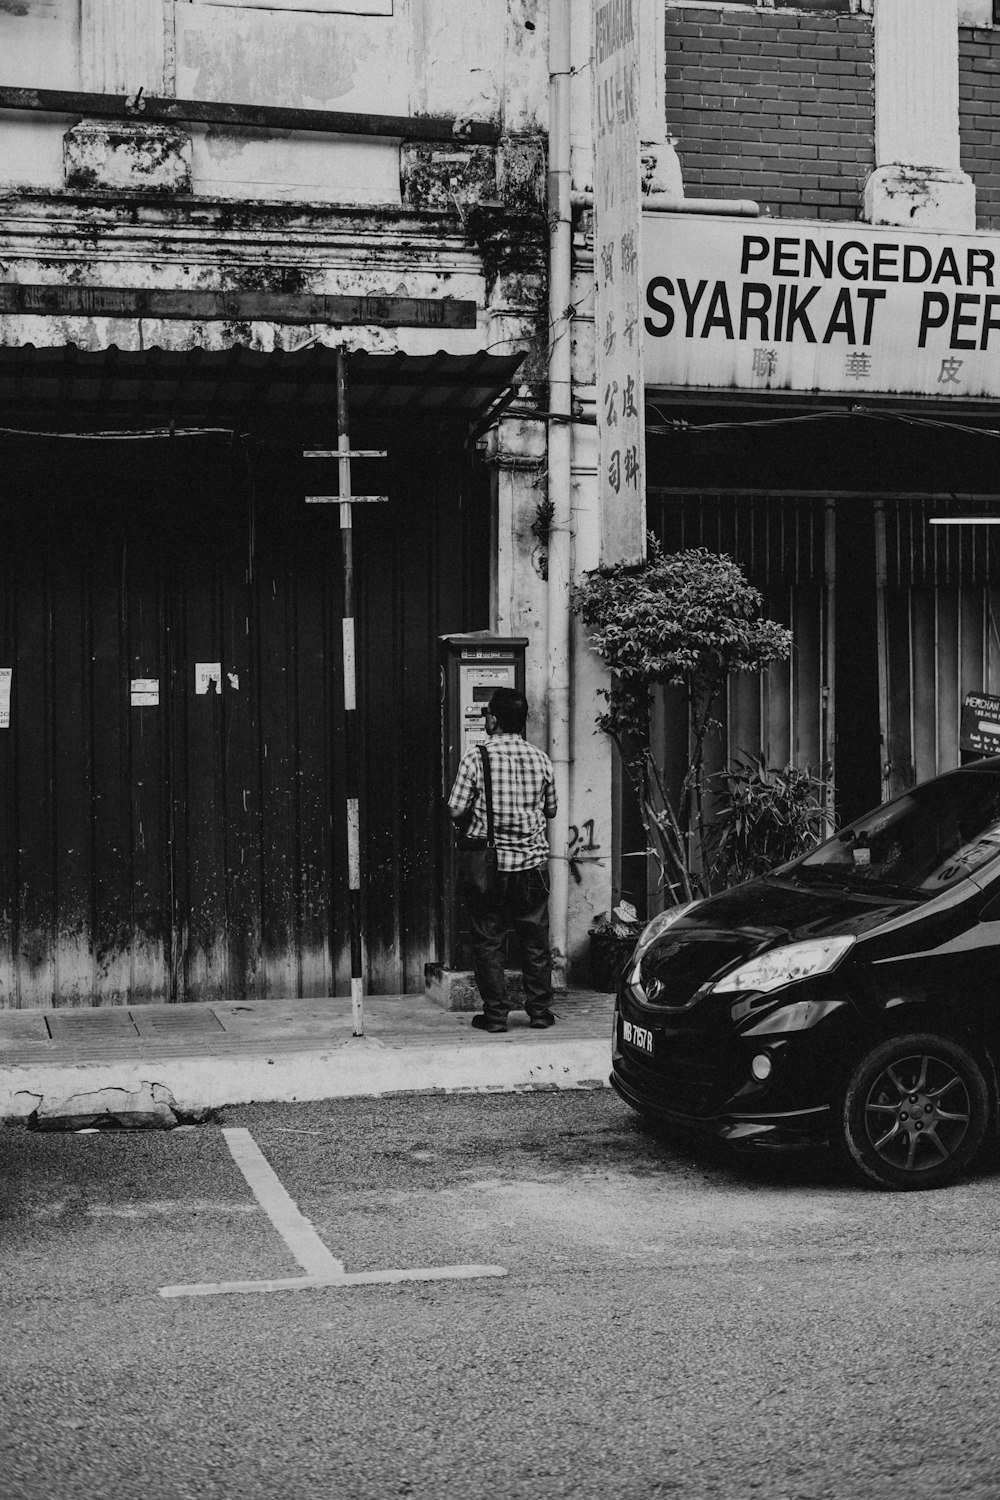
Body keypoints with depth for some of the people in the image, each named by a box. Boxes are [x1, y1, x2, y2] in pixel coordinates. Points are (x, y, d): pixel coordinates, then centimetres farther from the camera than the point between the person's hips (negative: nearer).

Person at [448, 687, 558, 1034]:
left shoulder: (475, 757, -11)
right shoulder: (540, 759, 0)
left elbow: (456, 811, -10)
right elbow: (550, 810, 10)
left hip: (488, 862, -3)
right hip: (532, 860, 3)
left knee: (488, 940, 6)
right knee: (535, 939, 11)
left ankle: (495, 1013, 7)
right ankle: (540, 1009, 16)